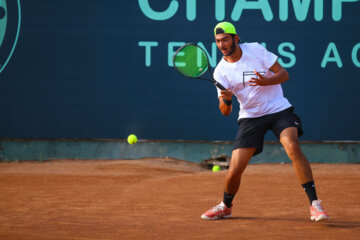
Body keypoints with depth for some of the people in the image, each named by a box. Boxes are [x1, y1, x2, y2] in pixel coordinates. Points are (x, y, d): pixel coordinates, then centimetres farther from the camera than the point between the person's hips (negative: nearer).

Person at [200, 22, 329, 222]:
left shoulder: (255, 50, -6)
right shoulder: (221, 71, -3)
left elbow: (284, 74, -4)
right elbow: (225, 112, -4)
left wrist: (266, 81, -24)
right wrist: (226, 101, -27)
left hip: (278, 109, -2)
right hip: (250, 117, 2)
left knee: (293, 148, -28)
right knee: (234, 171, -6)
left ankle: (314, 204, -24)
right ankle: (225, 206, 26)